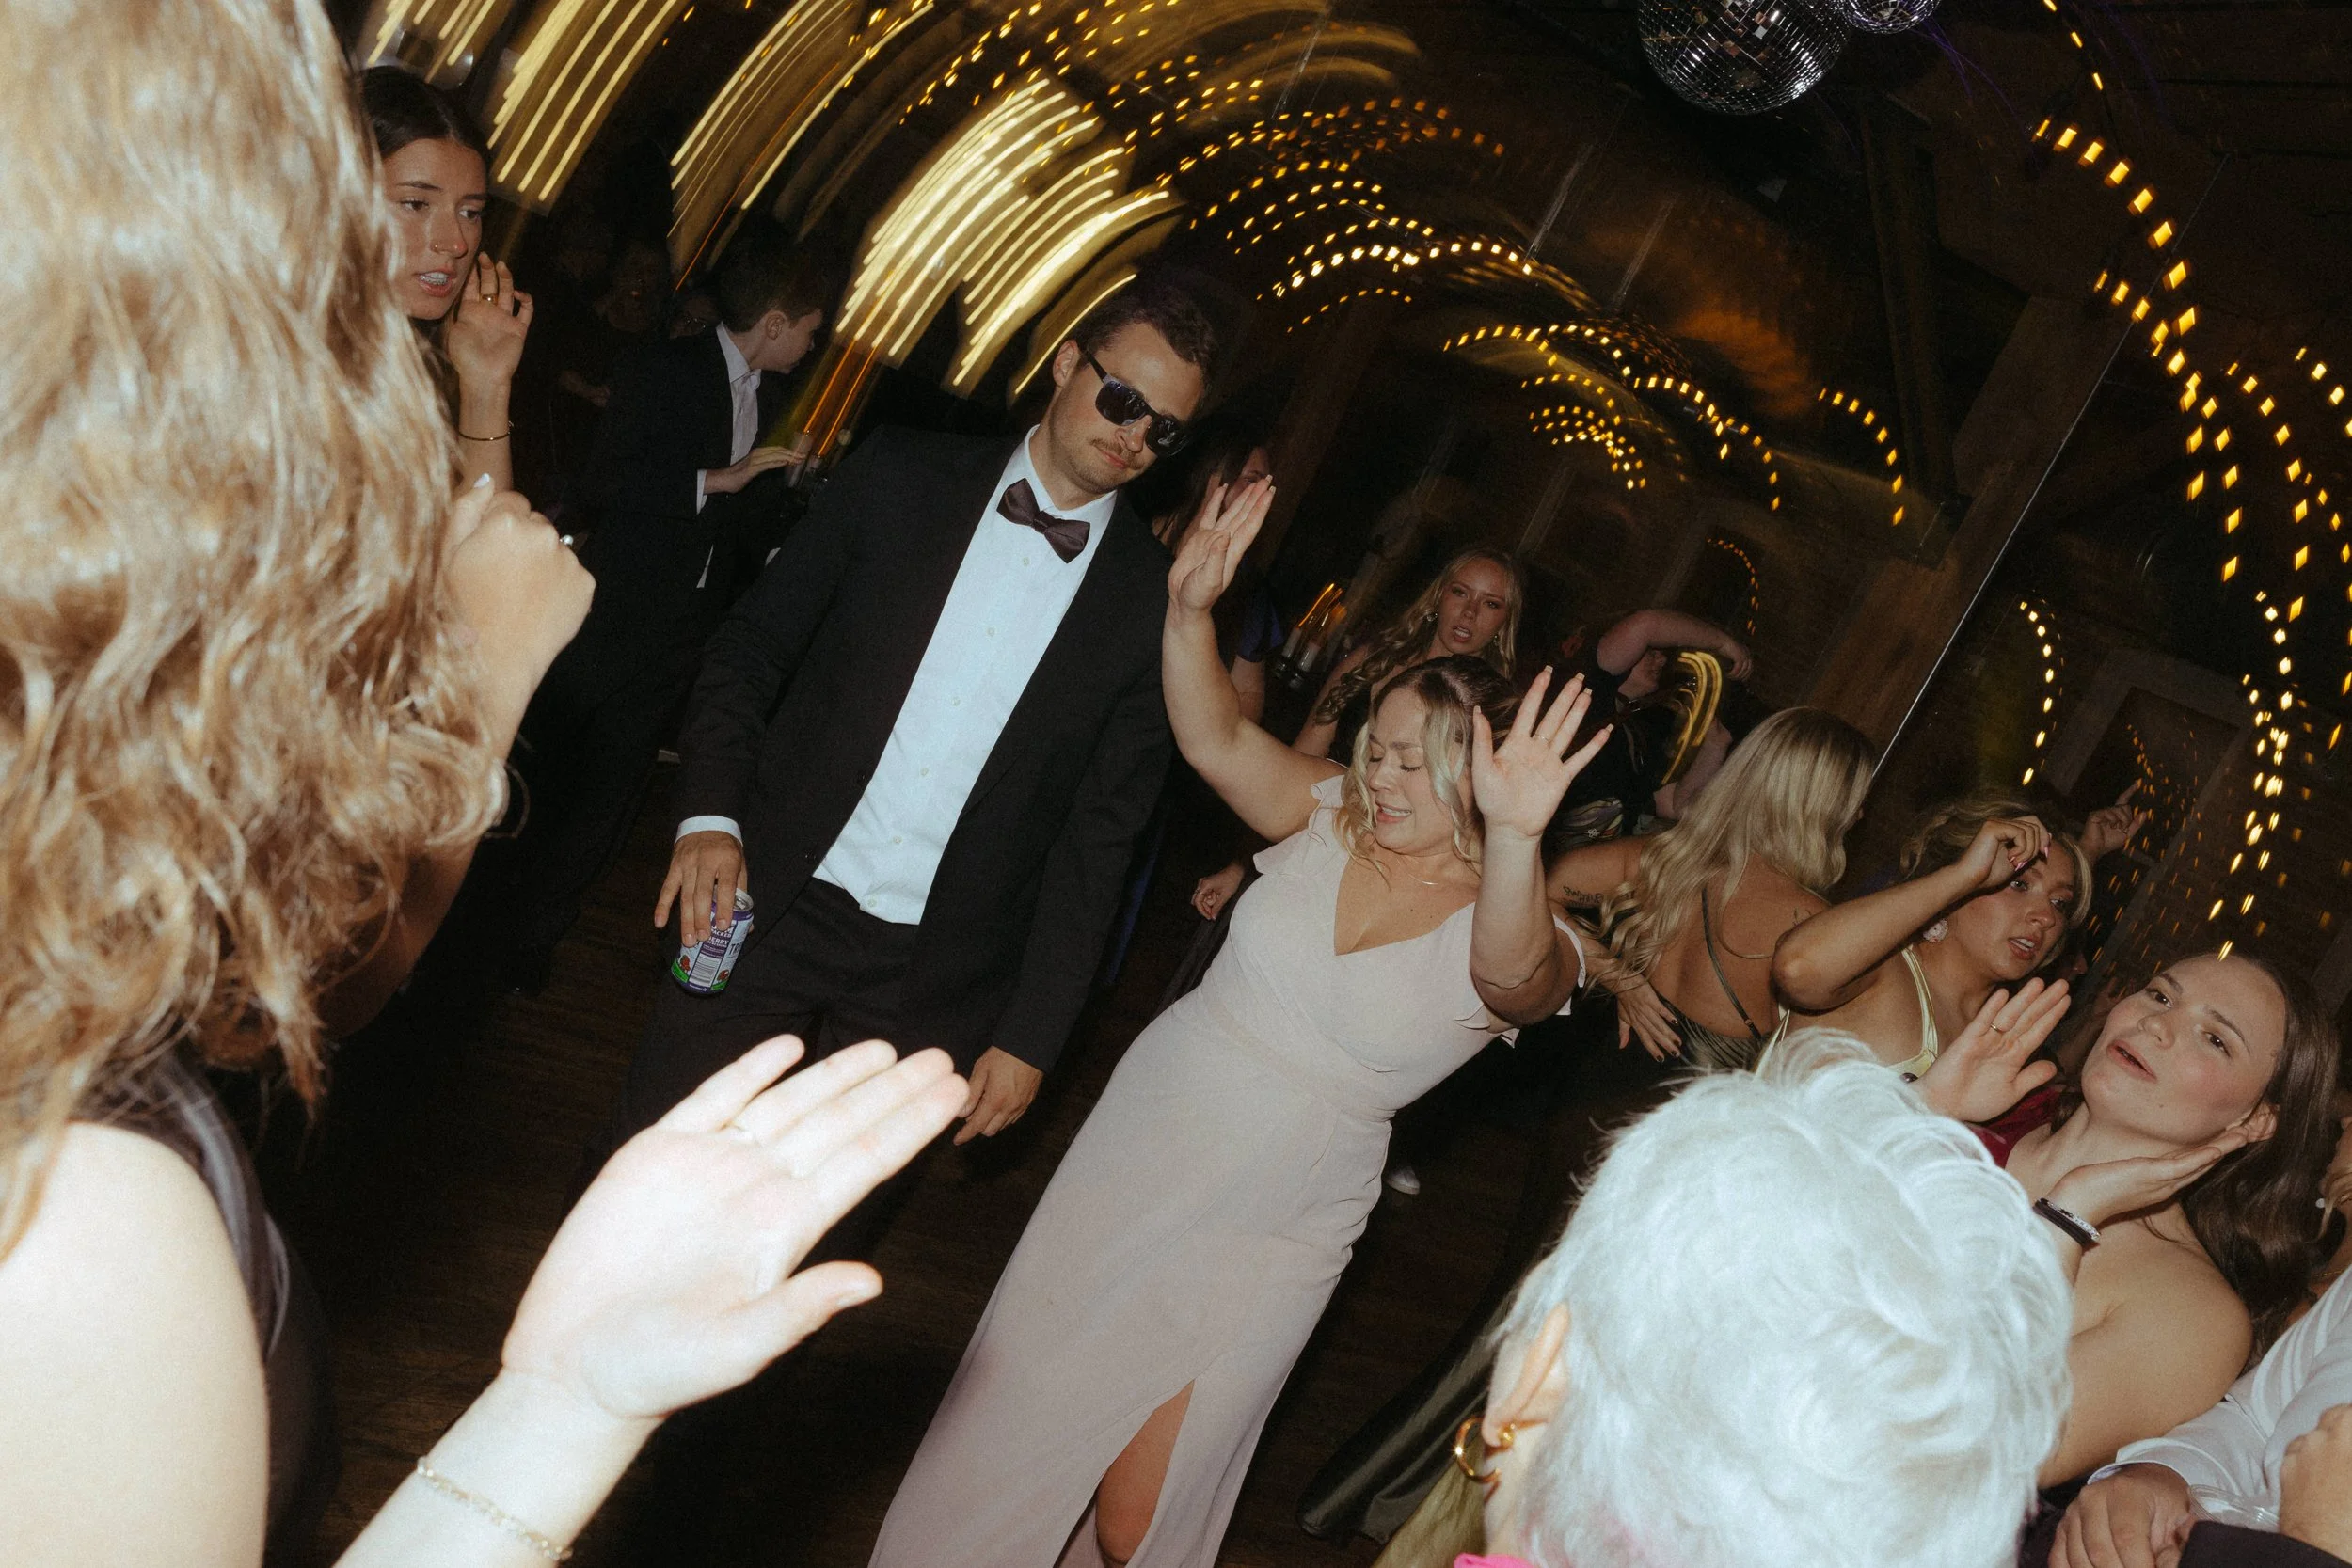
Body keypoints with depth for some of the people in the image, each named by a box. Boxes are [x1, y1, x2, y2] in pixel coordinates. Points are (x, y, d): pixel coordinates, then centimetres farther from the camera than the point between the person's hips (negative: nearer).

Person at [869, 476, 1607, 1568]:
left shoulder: (1517, 940, -16)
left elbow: (1512, 978, -39)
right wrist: (1191, 609, -36)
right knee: (1014, 1402, 16)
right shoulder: (1329, 814, -6)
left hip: (1275, 1231, -3)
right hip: (1144, 1139, 3)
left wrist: (1513, 838, -58)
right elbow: (1215, 740, -19)